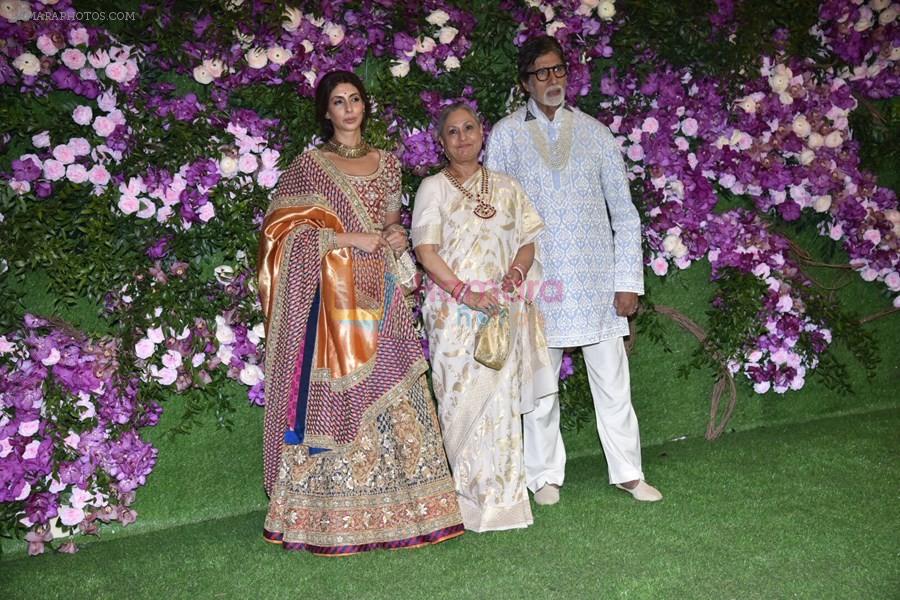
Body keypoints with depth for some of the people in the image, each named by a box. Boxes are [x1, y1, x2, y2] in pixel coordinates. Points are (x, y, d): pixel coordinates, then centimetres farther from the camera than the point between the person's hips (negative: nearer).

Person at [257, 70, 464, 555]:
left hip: (379, 297, 4)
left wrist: (395, 236, 0)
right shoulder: (308, 166, 1)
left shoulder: (386, 163, 16)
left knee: (390, 392, 3)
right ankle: (333, 515, 7)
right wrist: (350, 239, -13)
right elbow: (284, 229, -7)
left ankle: (394, 508, 12)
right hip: (332, 297, -4)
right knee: (333, 397, -3)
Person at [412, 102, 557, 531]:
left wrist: (516, 273, -7)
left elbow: (527, 243, 15)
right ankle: (473, 499, 9)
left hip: (503, 310, 3)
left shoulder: (506, 187, 15)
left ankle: (503, 499, 12)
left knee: (503, 398, 2)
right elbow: (425, 251, -5)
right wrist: (466, 294, -15)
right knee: (462, 398, -3)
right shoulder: (433, 188, 4)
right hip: (454, 311, -3)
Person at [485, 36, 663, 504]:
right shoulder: (506, 136, 2)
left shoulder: (594, 133, 6)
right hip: (536, 281, -1)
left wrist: (629, 281, 1)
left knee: (612, 381, 6)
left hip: (597, 280, 1)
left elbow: (624, 213, 7)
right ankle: (545, 476, 22)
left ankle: (627, 473, 21)